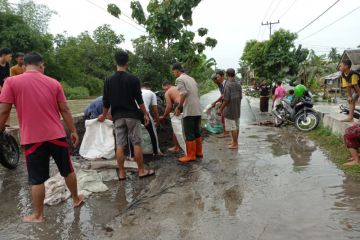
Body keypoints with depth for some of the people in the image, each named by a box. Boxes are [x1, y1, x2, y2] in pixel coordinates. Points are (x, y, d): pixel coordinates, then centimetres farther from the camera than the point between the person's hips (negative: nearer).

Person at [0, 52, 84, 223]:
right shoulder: (54, 83, 3)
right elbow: (64, 110, 3)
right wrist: (73, 131, 9)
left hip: (32, 138, -2)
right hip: (57, 136, 2)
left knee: (37, 179, 9)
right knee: (68, 171, 18)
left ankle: (38, 215, 22)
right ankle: (76, 199, 35)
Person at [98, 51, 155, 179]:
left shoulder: (109, 80, 2)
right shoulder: (133, 79, -6)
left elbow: (106, 102, 5)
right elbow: (139, 99, -6)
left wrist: (103, 116, 20)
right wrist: (145, 114, 4)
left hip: (117, 117, 3)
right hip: (132, 115, -2)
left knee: (120, 145, 5)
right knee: (136, 143, 4)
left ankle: (121, 173, 11)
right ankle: (142, 170, 11)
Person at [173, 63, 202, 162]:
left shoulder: (180, 79, -5)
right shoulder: (191, 78, 20)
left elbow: (183, 94, -18)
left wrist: (179, 107, -10)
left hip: (189, 111, -8)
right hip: (198, 110, 9)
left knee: (189, 134, -1)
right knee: (197, 132, 16)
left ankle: (191, 155, 5)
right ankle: (198, 152, 24)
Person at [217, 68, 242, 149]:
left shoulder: (228, 85, -18)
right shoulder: (238, 84, 4)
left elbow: (226, 100, -20)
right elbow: (240, 97, 11)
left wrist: (221, 109, -11)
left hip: (230, 110, -8)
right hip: (237, 109, 8)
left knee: (232, 127, 0)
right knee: (236, 126, 15)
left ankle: (235, 144, 8)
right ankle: (235, 141, 27)